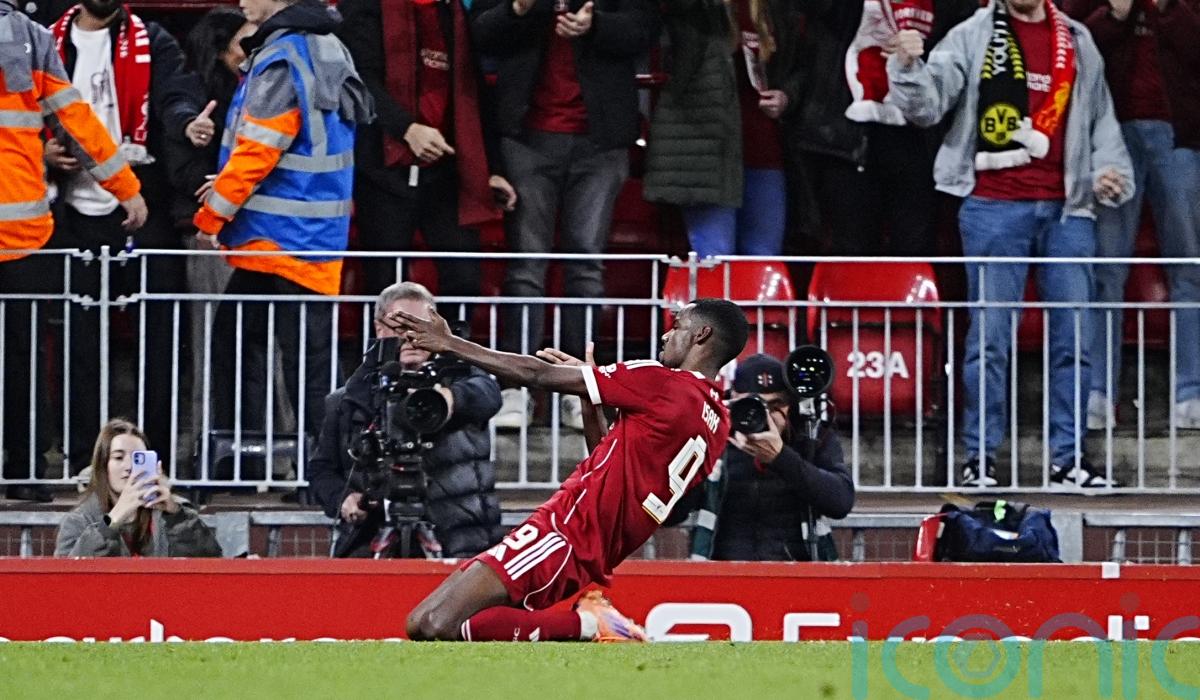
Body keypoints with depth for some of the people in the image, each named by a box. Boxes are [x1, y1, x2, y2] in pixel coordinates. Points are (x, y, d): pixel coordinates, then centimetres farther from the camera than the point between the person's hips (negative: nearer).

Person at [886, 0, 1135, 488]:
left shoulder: (1079, 44, 15)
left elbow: (1100, 118, 20)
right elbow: (927, 105, -4)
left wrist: (1110, 173, 5)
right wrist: (908, 68, -22)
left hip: (1066, 209, 3)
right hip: (994, 206, -3)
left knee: (1073, 336, 3)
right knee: (990, 335, -3)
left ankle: (1067, 458, 10)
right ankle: (980, 458, 3)